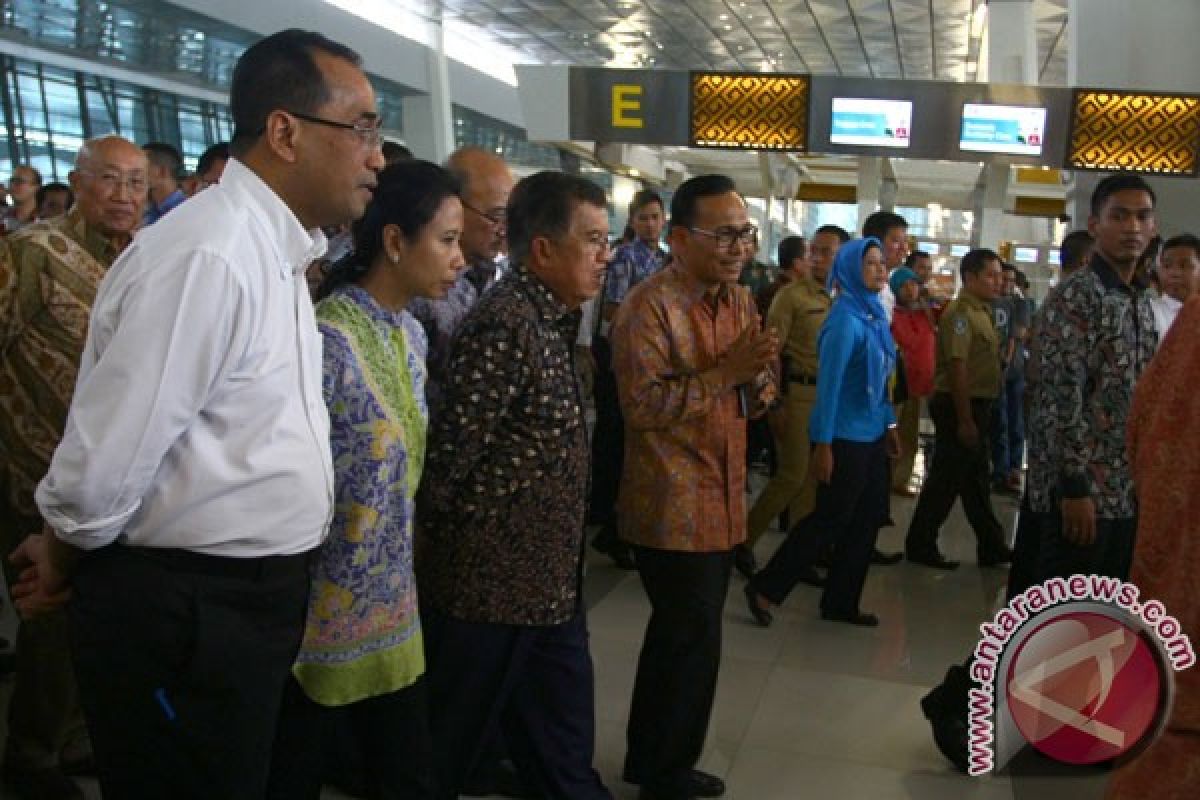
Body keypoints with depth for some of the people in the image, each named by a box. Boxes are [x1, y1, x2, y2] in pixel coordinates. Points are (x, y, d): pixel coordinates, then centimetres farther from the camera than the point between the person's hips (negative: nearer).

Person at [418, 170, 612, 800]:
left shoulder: (548, 317, 10)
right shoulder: (507, 325, -21)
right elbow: (450, 454, -21)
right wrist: (440, 542, -10)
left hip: (546, 582, 9)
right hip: (493, 583, -9)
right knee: (449, 747, 12)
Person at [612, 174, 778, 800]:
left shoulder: (740, 301, 9)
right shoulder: (649, 306, -16)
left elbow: (755, 400, 13)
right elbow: (641, 404, -25)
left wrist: (759, 378, -9)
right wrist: (724, 372, -27)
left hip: (722, 505, 8)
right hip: (672, 509, -8)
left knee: (680, 639, 20)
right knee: (692, 643, 1)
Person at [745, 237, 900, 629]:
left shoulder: (875, 314, 8)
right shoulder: (845, 318, -17)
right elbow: (828, 383, -19)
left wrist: (889, 424, 15)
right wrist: (823, 444, -20)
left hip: (871, 436, 8)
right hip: (845, 438, -8)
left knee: (866, 521, 13)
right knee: (829, 519, 1)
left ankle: (841, 603, 26)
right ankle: (764, 589, 14)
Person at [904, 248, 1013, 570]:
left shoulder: (980, 311, 14)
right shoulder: (960, 313, -16)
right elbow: (957, 368, -22)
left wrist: (979, 416, 17)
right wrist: (964, 420, -23)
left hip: (976, 405, 10)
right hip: (959, 406, -10)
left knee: (976, 481, 15)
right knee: (946, 480, -2)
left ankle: (992, 546, 25)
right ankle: (920, 546, 9)